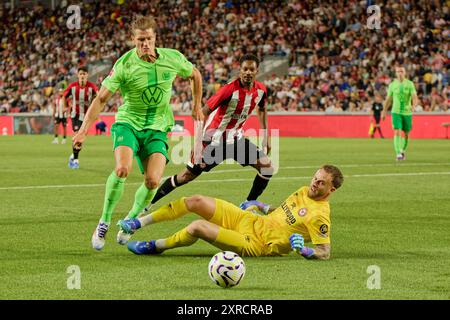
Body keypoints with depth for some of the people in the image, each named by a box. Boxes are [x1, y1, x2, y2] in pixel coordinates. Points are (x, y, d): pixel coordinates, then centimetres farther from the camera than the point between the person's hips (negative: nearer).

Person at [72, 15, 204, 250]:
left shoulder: (172, 59, -5)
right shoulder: (124, 65, -13)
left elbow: (195, 75, 17)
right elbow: (101, 98, -11)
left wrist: (197, 106, 21)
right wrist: (84, 130, -20)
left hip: (157, 128, 2)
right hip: (128, 123, -2)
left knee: (153, 181, -16)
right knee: (122, 169, -29)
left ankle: (130, 221, 12)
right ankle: (104, 222, -10)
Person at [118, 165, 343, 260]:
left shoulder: (319, 216, -18)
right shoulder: (304, 191, 8)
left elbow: (324, 252, -21)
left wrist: (302, 249, -36)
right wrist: (261, 206, 17)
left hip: (254, 244, -8)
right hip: (250, 220, 9)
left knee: (197, 227, -23)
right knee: (196, 201, -3)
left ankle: (154, 246, 3)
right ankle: (138, 223, 5)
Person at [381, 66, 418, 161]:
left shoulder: (410, 84, -3)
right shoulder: (392, 84, 2)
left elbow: (414, 97, -13)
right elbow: (388, 99, 12)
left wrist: (413, 106, -33)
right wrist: (384, 111, 13)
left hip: (407, 112, 0)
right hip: (396, 112, 0)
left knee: (406, 134, 11)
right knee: (397, 132, -15)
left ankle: (403, 151, 35)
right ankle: (398, 154, -21)